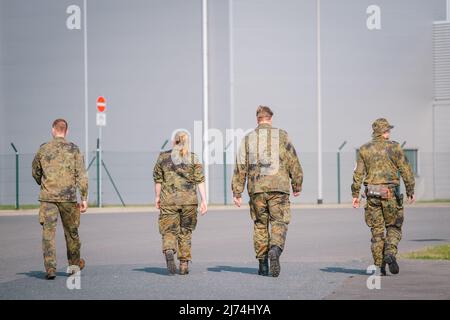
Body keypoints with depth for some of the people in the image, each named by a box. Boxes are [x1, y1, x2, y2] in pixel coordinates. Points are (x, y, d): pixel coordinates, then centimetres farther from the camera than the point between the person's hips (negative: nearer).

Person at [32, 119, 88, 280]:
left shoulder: (43, 149, 4)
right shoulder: (73, 149, -1)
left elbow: (35, 172, 16)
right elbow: (81, 175, -5)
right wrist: (84, 198, -2)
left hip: (47, 196, 0)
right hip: (68, 196, 0)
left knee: (48, 232, -1)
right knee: (71, 231, 15)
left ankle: (50, 268, -11)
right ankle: (74, 264, 30)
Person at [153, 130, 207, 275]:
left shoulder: (163, 157, 4)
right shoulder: (193, 158, 3)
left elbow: (158, 179, 8)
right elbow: (200, 180, -4)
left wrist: (157, 197, 19)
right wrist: (204, 200, -5)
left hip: (168, 199, -1)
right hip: (189, 200, 1)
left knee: (169, 230, 3)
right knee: (186, 231, 13)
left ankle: (169, 251, -27)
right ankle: (184, 263, 12)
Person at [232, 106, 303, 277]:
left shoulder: (248, 139, 8)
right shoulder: (282, 136, 4)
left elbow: (240, 167, 5)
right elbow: (293, 163, 3)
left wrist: (237, 192, 7)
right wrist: (297, 186, 12)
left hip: (256, 188, 2)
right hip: (278, 187, -2)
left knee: (260, 225, 12)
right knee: (279, 223, 1)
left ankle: (263, 264, 13)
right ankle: (275, 249, -27)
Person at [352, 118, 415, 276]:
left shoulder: (364, 149, 6)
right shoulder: (394, 147, -2)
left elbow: (359, 173, 2)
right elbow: (405, 170, -5)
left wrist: (355, 194, 5)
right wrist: (410, 191, 0)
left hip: (372, 193, 3)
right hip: (390, 192, -3)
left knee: (377, 230, 8)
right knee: (393, 227, 10)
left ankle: (379, 267, 6)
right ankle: (390, 253, -15)